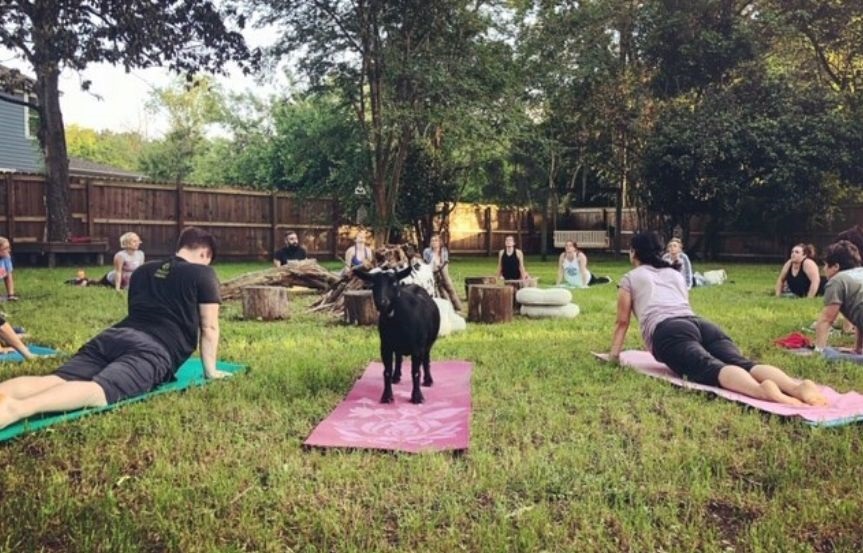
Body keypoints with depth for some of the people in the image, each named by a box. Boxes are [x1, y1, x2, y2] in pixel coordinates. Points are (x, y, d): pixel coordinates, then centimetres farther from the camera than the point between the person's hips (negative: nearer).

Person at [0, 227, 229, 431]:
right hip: (152, 348, -7)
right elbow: (209, 327, 12)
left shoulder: (142, 271, 32)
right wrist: (211, 371, 22)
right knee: (100, 389, -29)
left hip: (113, 336, 7)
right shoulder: (203, 274, 12)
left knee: (55, 380, -11)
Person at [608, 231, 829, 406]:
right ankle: (797, 386, -47)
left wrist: (613, 354, 38)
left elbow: (623, 321, 26)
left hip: (669, 332, -5)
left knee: (710, 368, -30)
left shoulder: (630, 278, 23)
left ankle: (760, 389, -61)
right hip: (701, 324, 5)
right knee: (742, 364, -18)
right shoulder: (675, 274, 37)